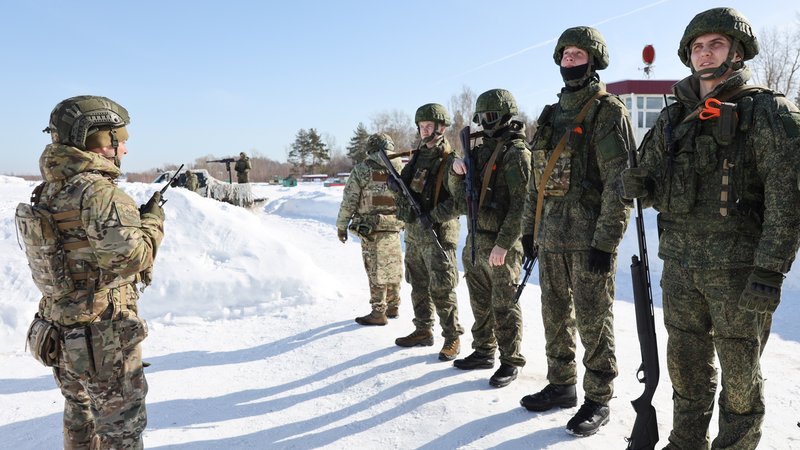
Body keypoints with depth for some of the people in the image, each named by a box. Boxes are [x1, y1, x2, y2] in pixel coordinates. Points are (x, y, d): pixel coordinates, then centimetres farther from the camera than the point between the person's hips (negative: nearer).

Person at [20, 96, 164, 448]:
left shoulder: (49, 190, 6)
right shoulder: (100, 192, -22)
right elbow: (130, 258, -25)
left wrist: (133, 216, 9)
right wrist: (153, 221, -9)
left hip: (60, 328, 9)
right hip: (102, 334, -9)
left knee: (80, 414, 25)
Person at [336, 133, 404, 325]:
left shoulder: (361, 170, -6)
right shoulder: (399, 168, 4)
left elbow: (349, 201, -6)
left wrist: (342, 226, 3)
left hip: (371, 228, -4)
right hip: (393, 227, 5)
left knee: (376, 271, 2)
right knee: (392, 269, 16)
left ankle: (378, 313, 7)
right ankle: (393, 307, 29)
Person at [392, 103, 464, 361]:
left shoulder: (448, 161, -11)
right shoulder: (417, 156, 13)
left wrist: (433, 217, -22)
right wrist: (396, 186, -1)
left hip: (437, 234, -8)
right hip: (413, 233, 8)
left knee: (442, 289, -4)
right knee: (418, 286, 16)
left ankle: (452, 338, 9)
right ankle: (423, 331, 29)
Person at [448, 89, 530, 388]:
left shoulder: (516, 152, -12)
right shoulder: (483, 150, 14)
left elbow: (521, 203, -19)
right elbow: (459, 191, 18)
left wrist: (503, 244, -23)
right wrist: (457, 170, -4)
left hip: (500, 244, -8)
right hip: (475, 241, 8)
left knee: (504, 306, 1)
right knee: (480, 304, 17)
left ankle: (511, 362, 14)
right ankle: (483, 352, 31)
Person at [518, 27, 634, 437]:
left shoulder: (608, 111, -5)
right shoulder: (551, 114, 17)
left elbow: (620, 181, -12)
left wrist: (606, 241, -17)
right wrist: (529, 227, 16)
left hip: (589, 235, -7)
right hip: (550, 234, 7)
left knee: (593, 320, 1)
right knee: (555, 315, 14)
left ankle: (598, 400, 16)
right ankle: (561, 385, 30)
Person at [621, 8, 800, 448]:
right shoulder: (673, 118, 11)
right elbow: (652, 183, 14)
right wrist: (638, 184, -11)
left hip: (739, 266, -5)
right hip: (680, 263, 5)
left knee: (740, 375, 8)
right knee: (685, 367, 16)